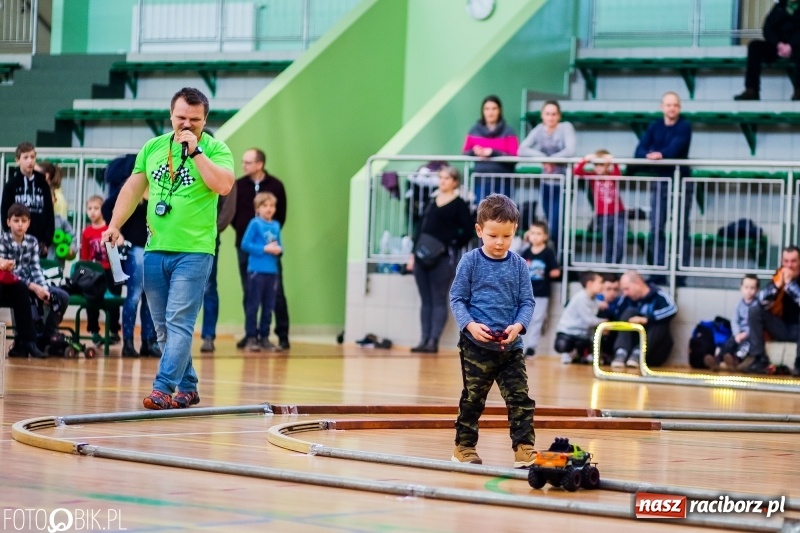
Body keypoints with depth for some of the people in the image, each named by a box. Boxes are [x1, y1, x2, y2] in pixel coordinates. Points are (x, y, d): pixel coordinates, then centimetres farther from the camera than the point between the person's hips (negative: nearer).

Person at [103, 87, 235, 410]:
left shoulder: (215, 149, -2)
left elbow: (224, 185, -19)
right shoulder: (153, 147, 12)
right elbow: (133, 188, 15)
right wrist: (115, 225, 5)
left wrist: (195, 150, -16)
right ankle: (188, 388, 19)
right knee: (163, 327, 8)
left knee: (179, 323, -12)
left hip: (194, 252, -5)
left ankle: (163, 389, -16)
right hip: (155, 249, 5)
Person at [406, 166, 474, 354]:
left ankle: (433, 341, -5)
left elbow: (468, 231, -7)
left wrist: (452, 246, -6)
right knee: (425, 300, 8)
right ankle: (423, 340, 9)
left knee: (439, 300, -4)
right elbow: (421, 228, 16)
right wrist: (413, 254, 12)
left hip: (443, 259, -6)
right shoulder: (432, 201, 15)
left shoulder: (459, 205, -2)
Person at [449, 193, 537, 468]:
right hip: (476, 345, -2)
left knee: (520, 399, -2)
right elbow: (457, 299, -2)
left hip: (510, 346, 2)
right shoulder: (470, 262, -3)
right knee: (472, 399, 8)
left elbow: (527, 302, 5)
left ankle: (524, 448, 1)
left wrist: (518, 326, -14)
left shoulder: (519, 265, 3)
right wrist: (470, 325, -18)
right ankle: (464, 447, 20)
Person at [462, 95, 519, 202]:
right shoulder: (474, 131, 7)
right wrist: (474, 151, -10)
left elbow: (514, 157, -7)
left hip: (502, 182, -2)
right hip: (480, 181, 2)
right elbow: (465, 153, 12)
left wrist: (493, 153, -17)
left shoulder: (508, 132, -2)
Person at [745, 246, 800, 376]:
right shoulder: (778, 276, -1)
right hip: (782, 328, 5)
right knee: (755, 310, -11)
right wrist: (777, 285, -24)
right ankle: (758, 358, -14)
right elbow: (762, 301, -13)